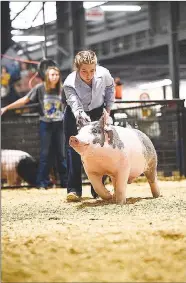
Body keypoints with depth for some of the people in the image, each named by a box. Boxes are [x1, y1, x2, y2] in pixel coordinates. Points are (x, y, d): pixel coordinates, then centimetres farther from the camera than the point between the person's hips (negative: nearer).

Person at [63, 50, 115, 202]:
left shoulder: (103, 74, -25)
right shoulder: (69, 83, -33)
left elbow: (110, 86, 0)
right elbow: (75, 104, -44)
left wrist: (108, 107, 0)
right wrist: (81, 115, -65)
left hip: (97, 112, 2)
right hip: (75, 114, -2)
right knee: (73, 149, -12)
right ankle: (74, 189, -11)